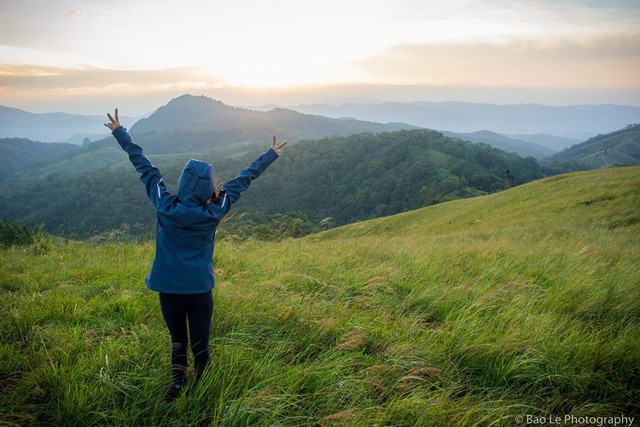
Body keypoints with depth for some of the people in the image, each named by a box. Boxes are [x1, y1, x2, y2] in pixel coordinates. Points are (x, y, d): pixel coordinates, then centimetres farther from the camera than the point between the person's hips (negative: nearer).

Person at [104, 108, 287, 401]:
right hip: (201, 290, -1)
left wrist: (120, 133, 12)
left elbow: (145, 168, -1)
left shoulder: (164, 206, -11)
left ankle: (176, 385, 18)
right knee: (200, 346, 11)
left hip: (168, 289, 2)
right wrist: (271, 155, 9)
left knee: (177, 340, 22)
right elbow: (243, 180, -2)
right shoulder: (214, 212, -12)